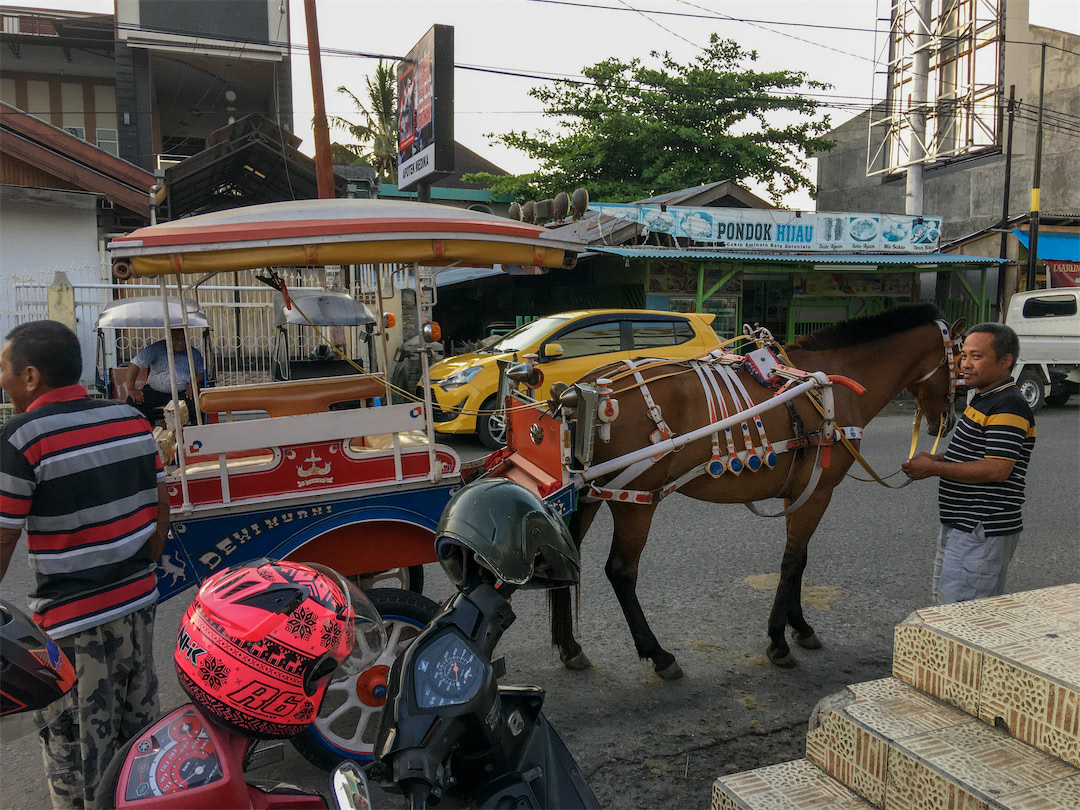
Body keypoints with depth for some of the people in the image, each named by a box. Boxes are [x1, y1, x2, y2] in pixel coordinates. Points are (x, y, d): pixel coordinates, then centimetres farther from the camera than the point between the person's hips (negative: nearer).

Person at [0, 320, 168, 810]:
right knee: (139, 720, 21)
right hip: (137, 600, 6)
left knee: (75, 749, 10)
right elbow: (160, 503, 7)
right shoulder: (130, 419, 1)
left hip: (72, 619, -6)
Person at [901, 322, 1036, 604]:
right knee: (944, 600, 21)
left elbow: (996, 469, -26)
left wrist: (933, 468, -21)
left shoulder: (1008, 407, -19)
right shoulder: (983, 399, 15)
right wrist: (939, 458, 7)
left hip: (981, 534, -11)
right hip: (961, 528, 11)